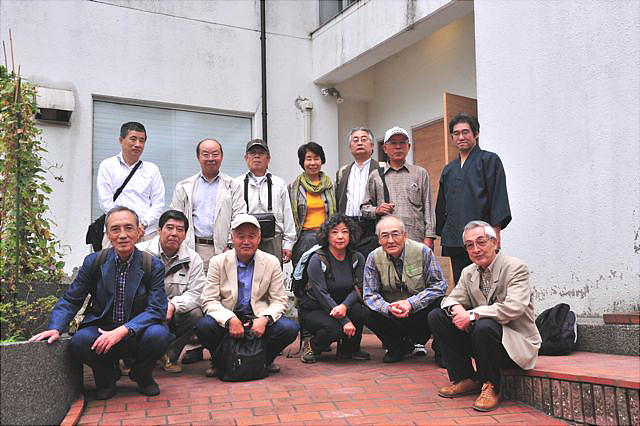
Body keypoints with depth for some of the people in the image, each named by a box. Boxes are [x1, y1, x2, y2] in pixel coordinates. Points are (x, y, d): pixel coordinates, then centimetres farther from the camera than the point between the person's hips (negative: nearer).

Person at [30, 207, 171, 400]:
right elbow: (70, 300, 3)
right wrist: (56, 328, -16)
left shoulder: (153, 265, -7)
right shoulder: (94, 261, -1)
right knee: (80, 341, -31)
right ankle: (107, 375, 5)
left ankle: (142, 376, 3)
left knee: (158, 334, -33)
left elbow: (156, 309, -13)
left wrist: (123, 331, -28)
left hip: (137, 333, -1)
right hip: (101, 328, 1)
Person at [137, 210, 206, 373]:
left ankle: (170, 355, -1)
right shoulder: (140, 253, -4)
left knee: (195, 313, -26)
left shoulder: (193, 259, 2)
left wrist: (173, 305, -25)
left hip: (174, 315, 2)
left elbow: (195, 294, -6)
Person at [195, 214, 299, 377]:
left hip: (259, 320, 1)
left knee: (289, 327, -26)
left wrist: (265, 319, -22)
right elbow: (209, 301, -6)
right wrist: (230, 320, -26)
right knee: (204, 326, -30)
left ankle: (266, 359, 7)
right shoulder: (218, 262, -1)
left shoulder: (272, 262, 1)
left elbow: (279, 301, 0)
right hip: (227, 321, 0)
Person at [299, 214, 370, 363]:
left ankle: (349, 349, 0)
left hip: (341, 305, 5)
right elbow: (322, 294, -21)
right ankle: (311, 347, 1)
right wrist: (345, 321, -28)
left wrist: (344, 306, -30)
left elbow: (357, 289, -6)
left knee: (360, 310, -26)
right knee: (335, 329, -32)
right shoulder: (317, 260, -16)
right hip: (313, 310, -5)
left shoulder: (357, 258, 0)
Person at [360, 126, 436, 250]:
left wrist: (429, 237, 0)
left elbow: (428, 207, 9)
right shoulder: (375, 176, 14)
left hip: (416, 240, 0)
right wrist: (377, 210, -5)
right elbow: (364, 208, 17)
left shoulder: (421, 173, 14)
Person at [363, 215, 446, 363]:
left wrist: (411, 303, -26)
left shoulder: (423, 251, -11)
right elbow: (370, 294, -7)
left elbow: (438, 285, -13)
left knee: (440, 304, -31)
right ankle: (397, 347, 5)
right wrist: (389, 308, -29)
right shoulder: (374, 258, -6)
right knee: (369, 316, -25)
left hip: (421, 310, -2)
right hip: (390, 312, 2)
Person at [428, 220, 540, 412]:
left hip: (517, 343, -7)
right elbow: (451, 299, 6)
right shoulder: (468, 272, 7)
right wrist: (457, 308, -19)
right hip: (479, 334, 7)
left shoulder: (516, 267, -14)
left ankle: (490, 387, -12)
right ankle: (467, 379, 1)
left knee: (484, 326, -38)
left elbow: (514, 308, -27)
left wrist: (473, 314, -30)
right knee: (436, 316, -7)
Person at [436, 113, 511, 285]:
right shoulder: (448, 169, 19)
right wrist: (440, 234, 15)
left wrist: (495, 231, -14)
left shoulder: (489, 160, 3)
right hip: (455, 241, 5)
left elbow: (498, 197, -6)